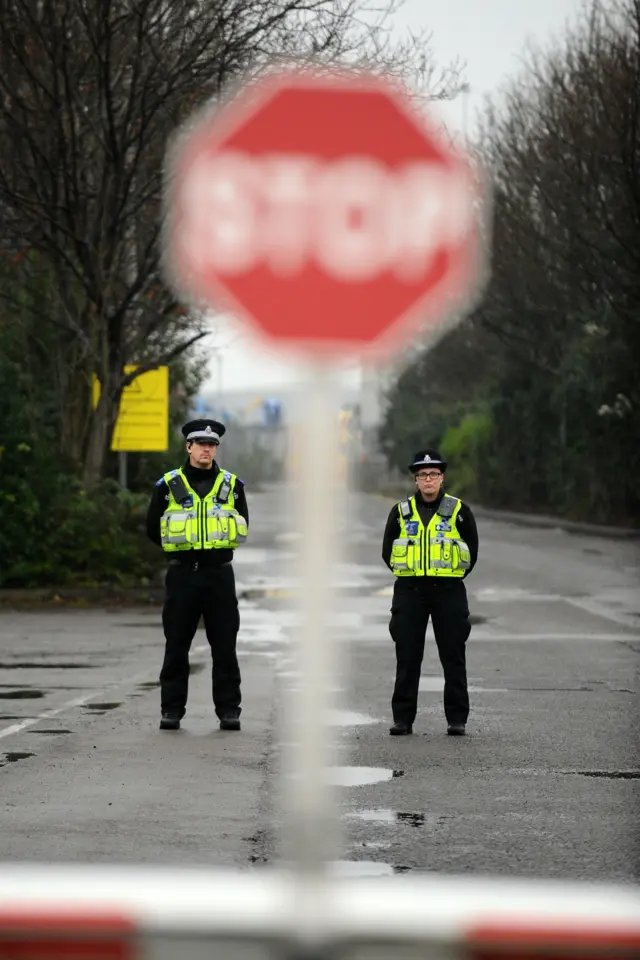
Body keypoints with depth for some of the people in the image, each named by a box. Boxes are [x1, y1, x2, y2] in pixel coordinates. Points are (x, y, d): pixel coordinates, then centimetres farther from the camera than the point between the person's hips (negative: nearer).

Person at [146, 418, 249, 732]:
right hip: (181, 574, -1)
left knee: (225, 645, 2)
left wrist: (217, 549, 13)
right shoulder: (168, 485, 3)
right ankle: (171, 709, 9)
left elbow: (242, 526, 18)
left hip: (219, 574, 1)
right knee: (176, 645, 2)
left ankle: (229, 710, 6)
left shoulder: (231, 485, 7)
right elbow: (153, 528, 10)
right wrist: (182, 550, 10)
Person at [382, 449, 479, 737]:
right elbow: (387, 552, 13)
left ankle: (457, 720, 5)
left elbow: (472, 550, 9)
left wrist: (453, 578, 5)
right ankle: (402, 719, 8)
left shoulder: (458, 511, 3)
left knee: (454, 658, 0)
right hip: (409, 592, 1)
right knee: (407, 659, 2)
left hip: (449, 591, -1)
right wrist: (408, 575, 6)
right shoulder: (401, 512, 7)